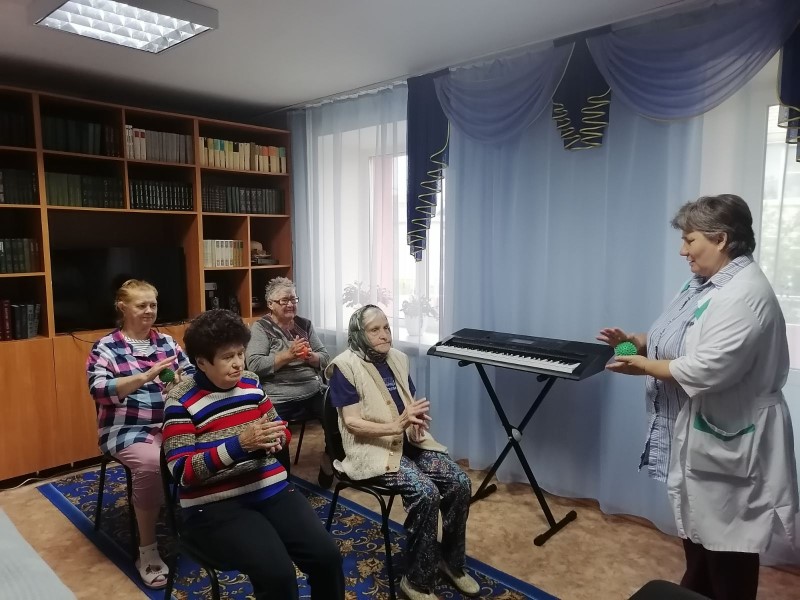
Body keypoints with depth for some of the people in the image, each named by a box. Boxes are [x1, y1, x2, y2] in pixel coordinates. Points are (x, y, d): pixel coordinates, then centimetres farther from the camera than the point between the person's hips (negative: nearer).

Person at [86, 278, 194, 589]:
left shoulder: (167, 342, 13)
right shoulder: (106, 347, -1)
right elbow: (99, 391, -16)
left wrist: (183, 381, -15)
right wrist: (147, 376, -28)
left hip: (171, 424, 4)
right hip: (129, 430, -4)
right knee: (151, 462, -34)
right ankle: (147, 551, -14)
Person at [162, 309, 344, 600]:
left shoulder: (250, 382, 6)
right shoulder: (181, 401, -10)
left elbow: (278, 428, 19)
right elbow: (182, 472, -14)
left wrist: (273, 439, -6)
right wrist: (239, 444, -25)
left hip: (271, 489, 5)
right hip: (214, 505, -4)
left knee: (326, 555, -13)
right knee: (277, 573, -25)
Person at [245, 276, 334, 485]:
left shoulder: (305, 324, 15)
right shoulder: (260, 328, 1)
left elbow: (325, 358, 13)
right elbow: (254, 366, -11)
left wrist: (311, 356, -10)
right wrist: (287, 355, -20)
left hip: (315, 392, 4)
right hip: (280, 399, -4)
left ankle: (329, 460, 12)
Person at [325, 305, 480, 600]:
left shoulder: (398, 359, 8)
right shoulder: (346, 366, -12)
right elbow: (351, 422, -16)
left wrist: (418, 420, -7)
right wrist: (396, 426, -28)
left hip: (409, 441, 7)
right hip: (372, 447, -6)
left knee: (460, 482, -12)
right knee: (425, 492, -27)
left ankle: (451, 561, 11)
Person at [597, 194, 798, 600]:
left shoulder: (745, 294, -25)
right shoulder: (705, 284, 8)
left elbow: (706, 370, -31)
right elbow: (679, 341, 17)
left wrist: (644, 366, -18)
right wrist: (635, 341, 0)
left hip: (728, 439, -10)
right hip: (697, 432, 10)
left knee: (727, 539, 8)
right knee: (697, 527, 25)